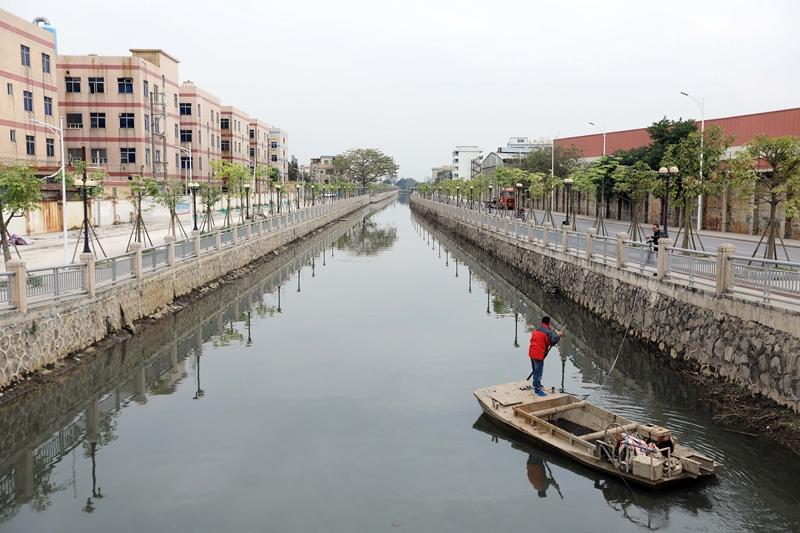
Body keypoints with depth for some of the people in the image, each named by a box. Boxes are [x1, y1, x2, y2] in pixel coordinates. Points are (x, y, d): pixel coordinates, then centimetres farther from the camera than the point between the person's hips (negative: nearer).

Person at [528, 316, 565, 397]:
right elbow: (552, 341, -18)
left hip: (532, 353, 8)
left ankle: (536, 386, 39)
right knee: (538, 372, -2)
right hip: (539, 354, -8)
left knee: (535, 371, 23)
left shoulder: (536, 330, 13)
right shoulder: (548, 332, -13)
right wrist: (559, 335, -1)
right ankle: (537, 390, 2)